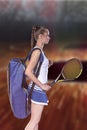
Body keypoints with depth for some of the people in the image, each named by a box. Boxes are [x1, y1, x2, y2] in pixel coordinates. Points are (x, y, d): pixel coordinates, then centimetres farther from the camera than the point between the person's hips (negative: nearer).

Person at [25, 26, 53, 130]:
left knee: (35, 120, 13)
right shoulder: (37, 51, -16)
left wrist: (48, 65, 7)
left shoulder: (39, 51, 13)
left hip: (38, 89, 10)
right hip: (38, 90, -10)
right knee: (34, 121, -5)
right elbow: (28, 72, -23)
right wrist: (42, 86, -20)